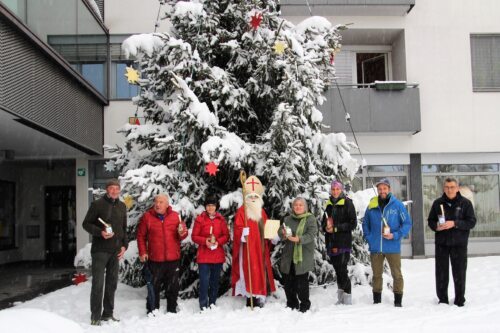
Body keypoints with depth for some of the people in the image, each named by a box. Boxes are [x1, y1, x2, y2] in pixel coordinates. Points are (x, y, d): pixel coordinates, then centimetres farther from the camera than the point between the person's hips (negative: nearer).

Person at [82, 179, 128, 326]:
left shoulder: (122, 206, 12)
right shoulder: (97, 204, -4)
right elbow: (86, 224, -3)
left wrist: (124, 245, 6)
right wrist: (100, 232, -18)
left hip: (116, 251, 5)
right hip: (100, 250, -5)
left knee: (112, 283, 10)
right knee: (98, 283, -5)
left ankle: (108, 314, 20)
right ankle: (95, 317, 2)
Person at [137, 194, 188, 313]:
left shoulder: (175, 216, 3)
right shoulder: (147, 216, -1)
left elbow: (182, 235, 10)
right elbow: (141, 235, 2)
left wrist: (182, 233, -13)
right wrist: (142, 252, -4)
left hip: (173, 259, 2)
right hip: (155, 259, -2)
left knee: (173, 287, 10)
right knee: (154, 287, 7)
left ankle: (172, 311, 23)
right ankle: (152, 311, 19)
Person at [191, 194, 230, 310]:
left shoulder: (221, 219, 5)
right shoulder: (200, 219, -3)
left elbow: (226, 235, 7)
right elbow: (194, 236, -1)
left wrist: (218, 242, -12)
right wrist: (205, 241, -17)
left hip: (218, 256, 3)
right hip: (204, 256, -3)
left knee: (215, 281, 10)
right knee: (204, 280, -6)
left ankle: (212, 304, 23)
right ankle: (203, 306, 3)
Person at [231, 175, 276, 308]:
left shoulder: (261, 211, 17)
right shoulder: (242, 211, -4)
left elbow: (266, 228, 24)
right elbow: (237, 228, -12)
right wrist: (243, 233, -31)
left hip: (260, 247, 7)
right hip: (248, 248, -7)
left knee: (261, 271, 8)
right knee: (250, 271, -8)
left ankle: (259, 296, 16)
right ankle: (251, 299, -3)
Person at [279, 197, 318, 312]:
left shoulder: (310, 219, -1)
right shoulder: (288, 219, 15)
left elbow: (311, 234, -12)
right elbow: (281, 233, 11)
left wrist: (299, 239, -28)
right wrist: (283, 234, -13)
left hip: (303, 256, -5)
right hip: (288, 255, 5)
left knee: (302, 281, -5)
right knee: (287, 281, 9)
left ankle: (304, 305, 13)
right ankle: (291, 304, 26)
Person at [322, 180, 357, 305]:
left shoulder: (347, 203, -2)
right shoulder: (329, 204, 15)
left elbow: (353, 224, -7)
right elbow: (323, 222, 22)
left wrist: (336, 228, -13)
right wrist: (326, 227, -1)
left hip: (344, 242, -5)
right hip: (331, 242, 5)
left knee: (342, 271, -10)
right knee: (337, 271, 10)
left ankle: (347, 299, -4)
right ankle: (341, 299, 18)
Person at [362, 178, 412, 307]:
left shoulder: (398, 205, -4)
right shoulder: (372, 205, 3)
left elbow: (407, 223, -4)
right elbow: (365, 223, 14)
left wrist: (395, 236, -15)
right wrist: (368, 237, 1)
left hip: (393, 247, -2)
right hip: (375, 247, 3)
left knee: (397, 274, 4)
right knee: (377, 275, 12)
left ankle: (398, 301, 15)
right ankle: (376, 301, 23)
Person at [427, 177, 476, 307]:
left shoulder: (465, 203, -1)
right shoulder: (438, 203, 6)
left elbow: (472, 222, -6)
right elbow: (430, 220, 11)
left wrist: (455, 223, -19)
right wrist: (436, 226, -11)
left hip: (459, 244, -2)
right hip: (441, 243, 2)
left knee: (459, 273, 3)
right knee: (441, 273, 7)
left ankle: (459, 301, 15)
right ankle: (442, 300, 19)